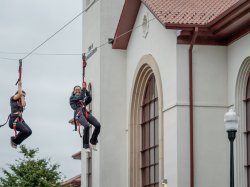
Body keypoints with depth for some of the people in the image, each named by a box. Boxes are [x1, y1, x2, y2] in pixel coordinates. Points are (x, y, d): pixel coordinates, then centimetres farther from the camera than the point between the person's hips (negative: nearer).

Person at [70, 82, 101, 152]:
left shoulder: (83, 100, 36)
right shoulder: (72, 98, 22)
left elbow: (89, 98, 14)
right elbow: (80, 97, 3)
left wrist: (86, 89, 10)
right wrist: (83, 88, 10)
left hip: (86, 113, 5)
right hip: (78, 114, -5)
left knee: (98, 125, -18)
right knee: (86, 126, -34)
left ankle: (92, 143, -3)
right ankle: (86, 146, -25)